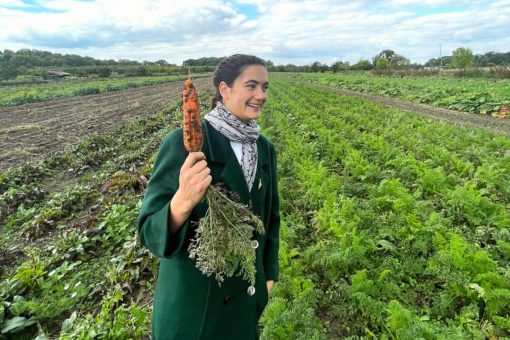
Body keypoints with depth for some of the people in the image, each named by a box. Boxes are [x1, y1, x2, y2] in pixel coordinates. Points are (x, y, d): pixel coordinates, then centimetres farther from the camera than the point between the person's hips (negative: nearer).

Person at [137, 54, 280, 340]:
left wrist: (269, 274, 10)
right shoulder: (183, 142, -19)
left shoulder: (265, 148, -1)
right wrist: (182, 202, -38)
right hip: (192, 297, -5)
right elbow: (151, 231, -18)